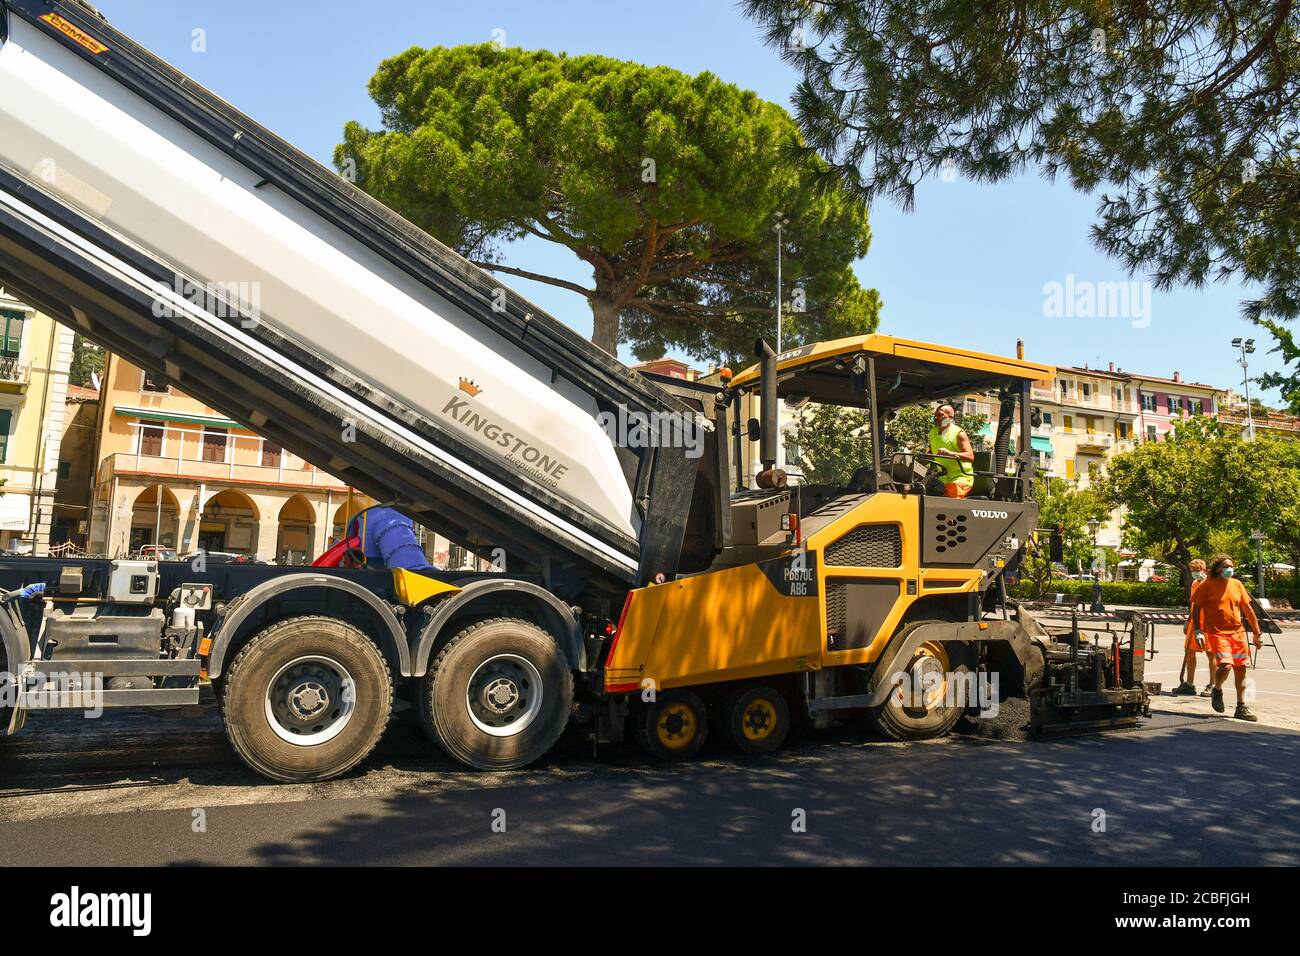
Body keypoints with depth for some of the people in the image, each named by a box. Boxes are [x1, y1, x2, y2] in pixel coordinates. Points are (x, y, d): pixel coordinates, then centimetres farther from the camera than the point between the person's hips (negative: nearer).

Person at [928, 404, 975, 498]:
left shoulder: (959, 434, -9)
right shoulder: (933, 432, 11)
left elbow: (970, 457, -19)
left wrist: (950, 453, -32)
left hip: (960, 479, -6)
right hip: (943, 480, 7)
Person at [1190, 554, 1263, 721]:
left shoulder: (1237, 584, 10)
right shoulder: (1207, 585, -2)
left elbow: (1248, 609, 15)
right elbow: (1196, 607, -1)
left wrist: (1257, 633, 14)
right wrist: (1197, 630, -10)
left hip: (1237, 632, 5)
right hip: (1217, 632, -5)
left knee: (1241, 669, 7)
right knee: (1225, 665, -19)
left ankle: (1241, 708, 17)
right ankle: (1217, 690, 11)